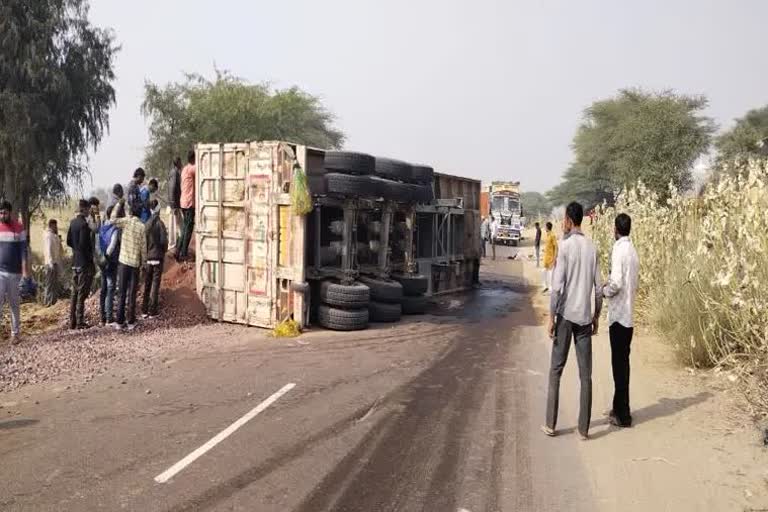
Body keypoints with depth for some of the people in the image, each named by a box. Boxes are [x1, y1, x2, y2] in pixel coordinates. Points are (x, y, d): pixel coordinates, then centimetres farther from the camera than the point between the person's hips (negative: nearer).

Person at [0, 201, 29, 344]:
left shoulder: (19, 228, -3)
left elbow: (23, 250, -3)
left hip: (14, 272, -1)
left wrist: (24, 270, -10)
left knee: (14, 304, 7)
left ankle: (15, 333, 14)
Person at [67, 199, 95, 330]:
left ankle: (72, 321, 18)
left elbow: (69, 242, 14)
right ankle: (80, 322, 2)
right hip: (84, 263, -8)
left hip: (75, 262, 8)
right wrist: (91, 261, -11)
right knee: (82, 293, -2)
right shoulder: (84, 224, -17)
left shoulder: (73, 222, 8)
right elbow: (84, 245, -20)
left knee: (75, 292, 13)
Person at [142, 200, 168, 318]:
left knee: (146, 285, 12)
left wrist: (146, 252, 16)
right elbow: (163, 240, -15)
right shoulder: (159, 223, -11)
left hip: (147, 258, 4)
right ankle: (152, 312, 1)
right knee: (155, 285, 0)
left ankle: (144, 311, 17)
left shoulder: (147, 224, 2)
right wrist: (164, 250, 4)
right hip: (157, 257, -4)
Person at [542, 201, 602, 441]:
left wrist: (551, 318, -6)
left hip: (566, 315, -4)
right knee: (585, 374, 6)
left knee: (556, 370, 7)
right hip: (584, 317, 4)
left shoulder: (565, 246, -9)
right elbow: (598, 288, 6)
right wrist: (596, 317, 17)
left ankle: (550, 424, 11)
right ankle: (584, 428, 10)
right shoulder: (592, 247, 5)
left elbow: (557, 286, -13)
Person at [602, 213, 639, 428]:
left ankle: (623, 415, 4)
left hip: (618, 314, -8)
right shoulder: (632, 250, 10)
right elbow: (633, 284, 14)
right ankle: (619, 408, 25)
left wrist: (604, 291, -4)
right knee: (622, 362, 15)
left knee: (619, 363, -2)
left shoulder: (619, 250, -15)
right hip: (628, 314, 8)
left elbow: (616, 283, -22)